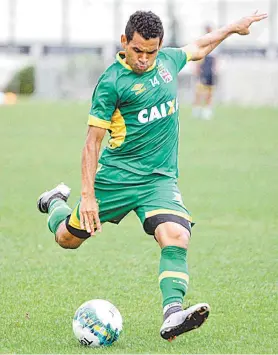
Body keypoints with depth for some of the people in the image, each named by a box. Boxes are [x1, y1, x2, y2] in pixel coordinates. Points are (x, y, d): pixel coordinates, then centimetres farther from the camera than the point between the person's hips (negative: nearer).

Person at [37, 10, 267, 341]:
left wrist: (233, 27, 37)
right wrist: (87, 195, -17)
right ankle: (57, 202, 46)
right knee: (67, 238, 11)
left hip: (160, 178, 3)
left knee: (176, 236, -23)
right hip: (116, 176, -3)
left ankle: (172, 316, -32)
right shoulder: (112, 81, -13)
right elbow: (93, 140, -11)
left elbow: (197, 47, 30)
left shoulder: (167, 61, 5)